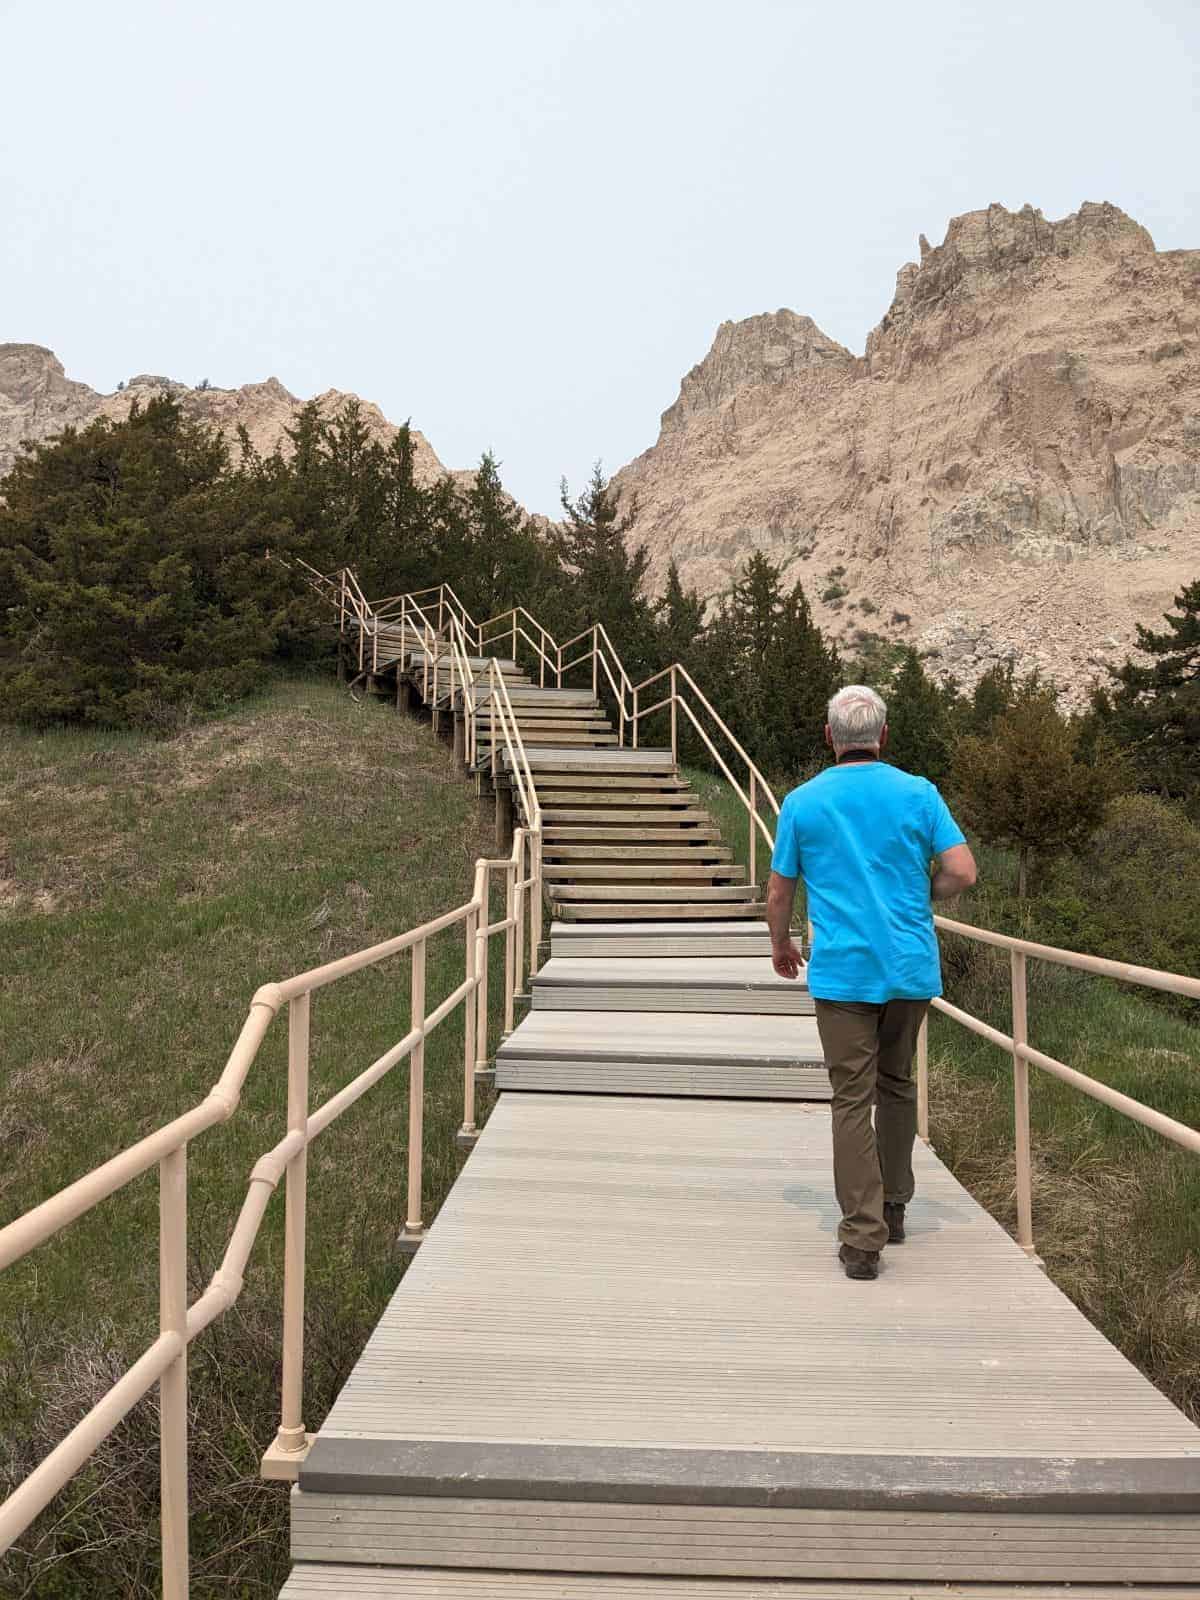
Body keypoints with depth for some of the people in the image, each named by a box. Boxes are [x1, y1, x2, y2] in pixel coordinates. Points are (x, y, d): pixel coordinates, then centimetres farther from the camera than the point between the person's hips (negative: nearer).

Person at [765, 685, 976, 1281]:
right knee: (897, 1085, 19)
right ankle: (893, 1208, 31)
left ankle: (863, 1237, -4)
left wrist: (780, 945, 21)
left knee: (852, 1099, 0)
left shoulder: (802, 801, -1)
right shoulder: (918, 793, 0)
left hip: (842, 970, -2)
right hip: (910, 967, 2)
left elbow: (779, 891, 4)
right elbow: (962, 871, -5)